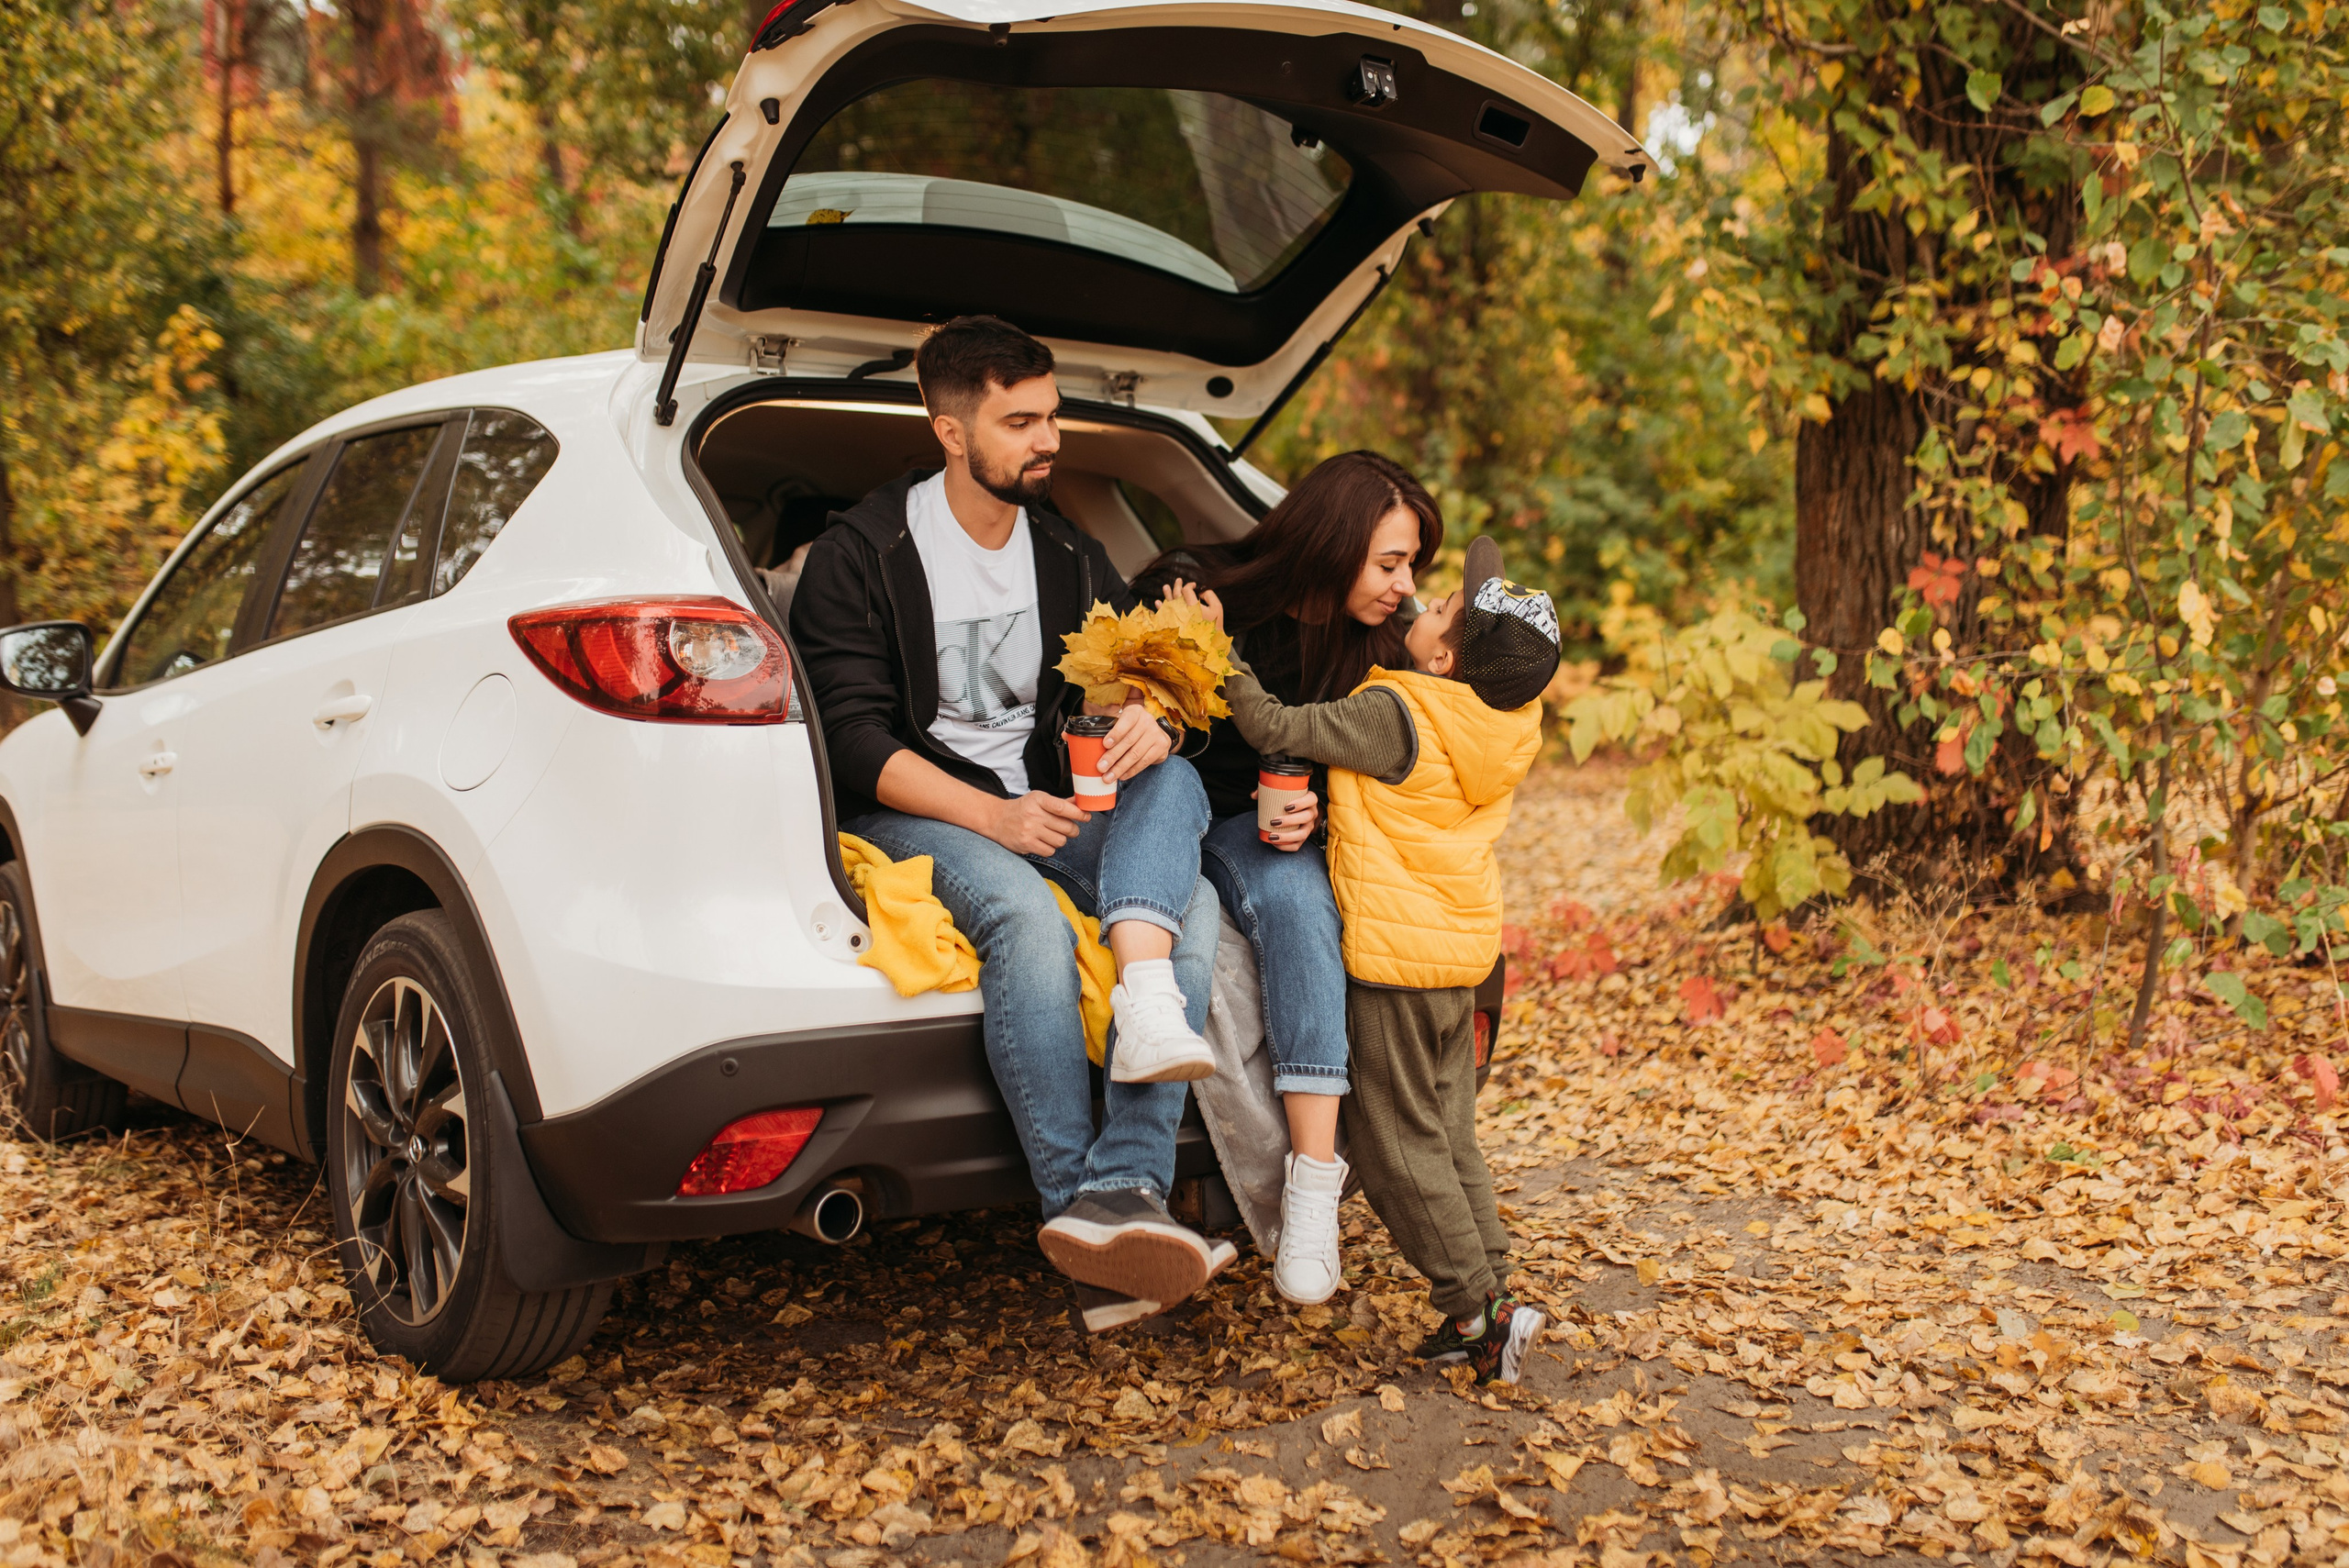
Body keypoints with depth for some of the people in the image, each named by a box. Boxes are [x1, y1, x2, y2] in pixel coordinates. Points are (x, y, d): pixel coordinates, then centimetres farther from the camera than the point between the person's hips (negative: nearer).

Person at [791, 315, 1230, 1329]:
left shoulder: (1071, 558, 16)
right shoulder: (861, 555, -1)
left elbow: (1140, 676, 12)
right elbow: (854, 740, -9)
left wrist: (1150, 719, -16)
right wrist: (991, 815, -23)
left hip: (1046, 805, 5)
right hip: (910, 815, -5)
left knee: (1183, 845, -26)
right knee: (1025, 914, -37)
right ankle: (1087, 1211, -35)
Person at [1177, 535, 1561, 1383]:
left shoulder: (1395, 714, -21)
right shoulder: (1506, 727, 2)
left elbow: (1276, 728, -18)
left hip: (1397, 958, -8)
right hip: (1462, 955, 8)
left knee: (1397, 1146, 3)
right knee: (1448, 1136, 17)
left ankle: (1479, 1306, 4)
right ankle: (1491, 1296, 19)